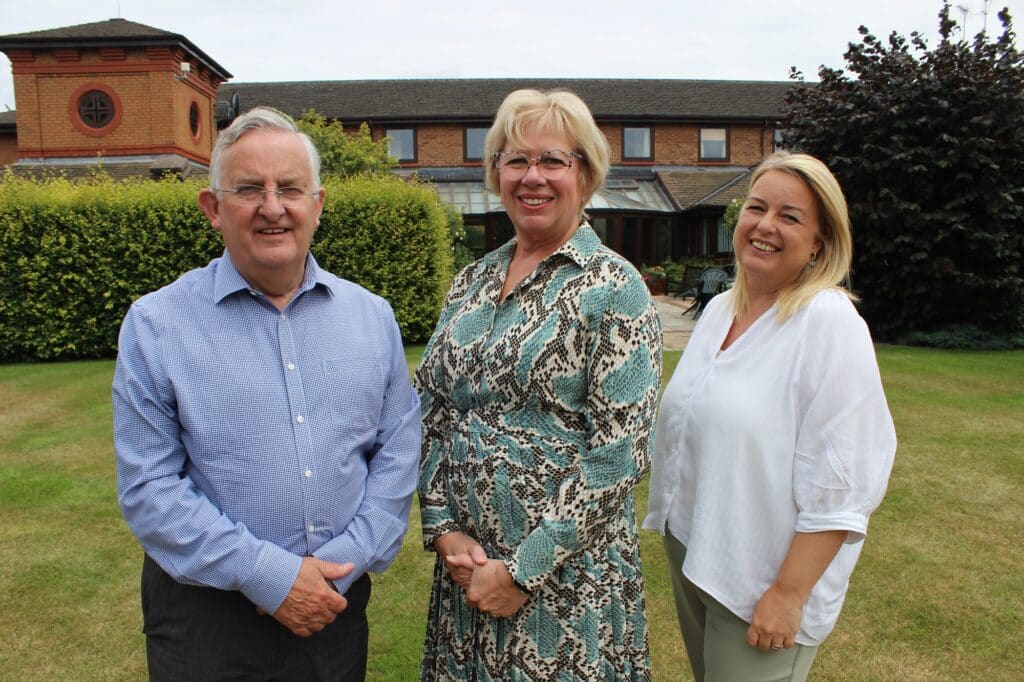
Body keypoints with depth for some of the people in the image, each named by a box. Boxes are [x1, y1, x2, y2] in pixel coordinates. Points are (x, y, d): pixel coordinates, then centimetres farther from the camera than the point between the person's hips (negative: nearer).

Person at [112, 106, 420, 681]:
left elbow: (398, 451, 0)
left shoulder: (372, 316, 1)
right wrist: (266, 574, -16)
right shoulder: (156, 325, -7)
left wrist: (344, 563, -10)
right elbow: (148, 485, -9)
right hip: (207, 612, -2)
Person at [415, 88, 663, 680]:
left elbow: (620, 453, -16)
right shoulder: (471, 283, 5)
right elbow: (435, 414, 7)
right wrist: (443, 529, -3)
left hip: (568, 572, -5)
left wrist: (524, 569, -16)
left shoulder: (614, 288, -12)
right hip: (466, 563, 5)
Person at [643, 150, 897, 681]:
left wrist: (789, 593, -19)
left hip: (759, 582, -7)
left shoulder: (830, 323, -18)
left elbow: (838, 485, -21)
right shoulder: (720, 308, 4)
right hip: (687, 552, 7)